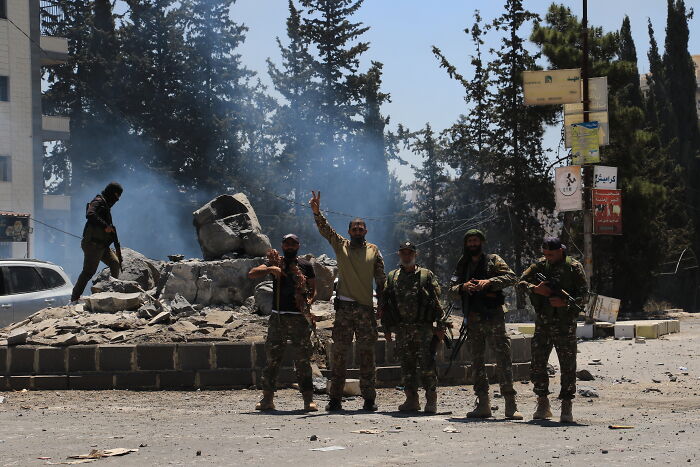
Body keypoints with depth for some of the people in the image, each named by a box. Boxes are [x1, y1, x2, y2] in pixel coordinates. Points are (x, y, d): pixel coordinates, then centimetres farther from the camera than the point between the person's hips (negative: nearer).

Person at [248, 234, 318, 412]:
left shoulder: (305, 266, 8)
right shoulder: (275, 263, 11)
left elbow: (313, 290, 10)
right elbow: (252, 274, 0)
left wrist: (309, 301, -12)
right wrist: (270, 269, -17)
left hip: (298, 317, -2)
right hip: (277, 317, 2)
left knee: (303, 360, -3)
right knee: (272, 359, 1)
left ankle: (308, 399, -1)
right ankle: (267, 399, 6)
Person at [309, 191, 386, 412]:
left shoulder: (373, 251, 9)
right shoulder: (341, 246, 9)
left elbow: (381, 280, 8)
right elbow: (325, 229, -3)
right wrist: (317, 212, -19)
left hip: (366, 308, 0)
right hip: (344, 307, 0)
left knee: (367, 354, 2)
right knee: (338, 353, 0)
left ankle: (369, 398, 6)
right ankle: (335, 398, 4)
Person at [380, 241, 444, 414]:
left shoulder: (427, 275, 5)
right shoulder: (392, 277, 13)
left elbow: (437, 302, 2)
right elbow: (384, 304, 15)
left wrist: (440, 326, -5)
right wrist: (387, 328, 9)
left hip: (424, 328, -3)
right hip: (402, 329, 3)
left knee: (427, 365, -8)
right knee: (407, 367, 6)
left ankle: (431, 401, -2)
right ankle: (411, 400, 13)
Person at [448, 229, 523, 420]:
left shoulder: (493, 260, 6)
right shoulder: (463, 266, 17)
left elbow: (511, 277, -8)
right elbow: (452, 292, 11)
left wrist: (489, 282, -20)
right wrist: (463, 287, -11)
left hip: (494, 317, -5)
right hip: (473, 319, 5)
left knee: (503, 359, -9)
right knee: (477, 361, 5)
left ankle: (511, 405, -9)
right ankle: (483, 405, 9)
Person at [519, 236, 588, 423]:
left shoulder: (573, 267, -4)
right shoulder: (540, 265, 7)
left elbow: (584, 292, -5)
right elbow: (522, 281, 10)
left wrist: (565, 302, -20)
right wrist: (535, 289, -10)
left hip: (565, 323, -4)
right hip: (542, 322, 4)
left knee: (567, 366, -2)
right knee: (537, 364, 4)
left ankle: (566, 407, 3)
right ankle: (543, 405, 16)